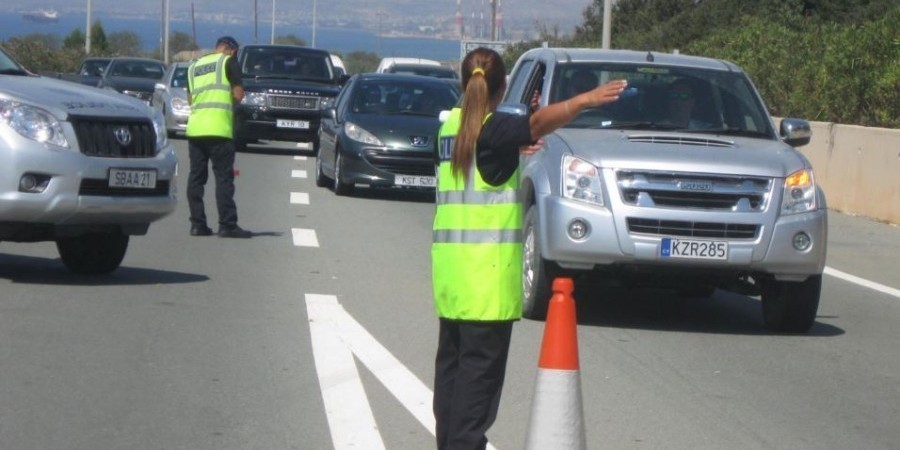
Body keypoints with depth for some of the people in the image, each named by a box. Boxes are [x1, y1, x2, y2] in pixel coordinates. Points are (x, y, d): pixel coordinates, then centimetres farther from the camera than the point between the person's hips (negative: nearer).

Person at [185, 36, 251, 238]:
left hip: (194, 128, 6)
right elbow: (238, 95, -5)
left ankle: (197, 224, 7)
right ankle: (227, 225, -6)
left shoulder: (194, 66, 20)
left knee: (196, 176, 8)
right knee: (224, 177, -3)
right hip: (219, 128, -6)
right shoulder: (228, 62, 0)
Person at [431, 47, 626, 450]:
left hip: (448, 265, 8)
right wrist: (584, 100, -45)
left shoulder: (451, 126, 10)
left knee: (452, 361, 14)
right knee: (480, 366, -6)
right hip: (485, 269, -8)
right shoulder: (493, 129, -13)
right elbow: (538, 122, -32)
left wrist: (513, 149, 40)